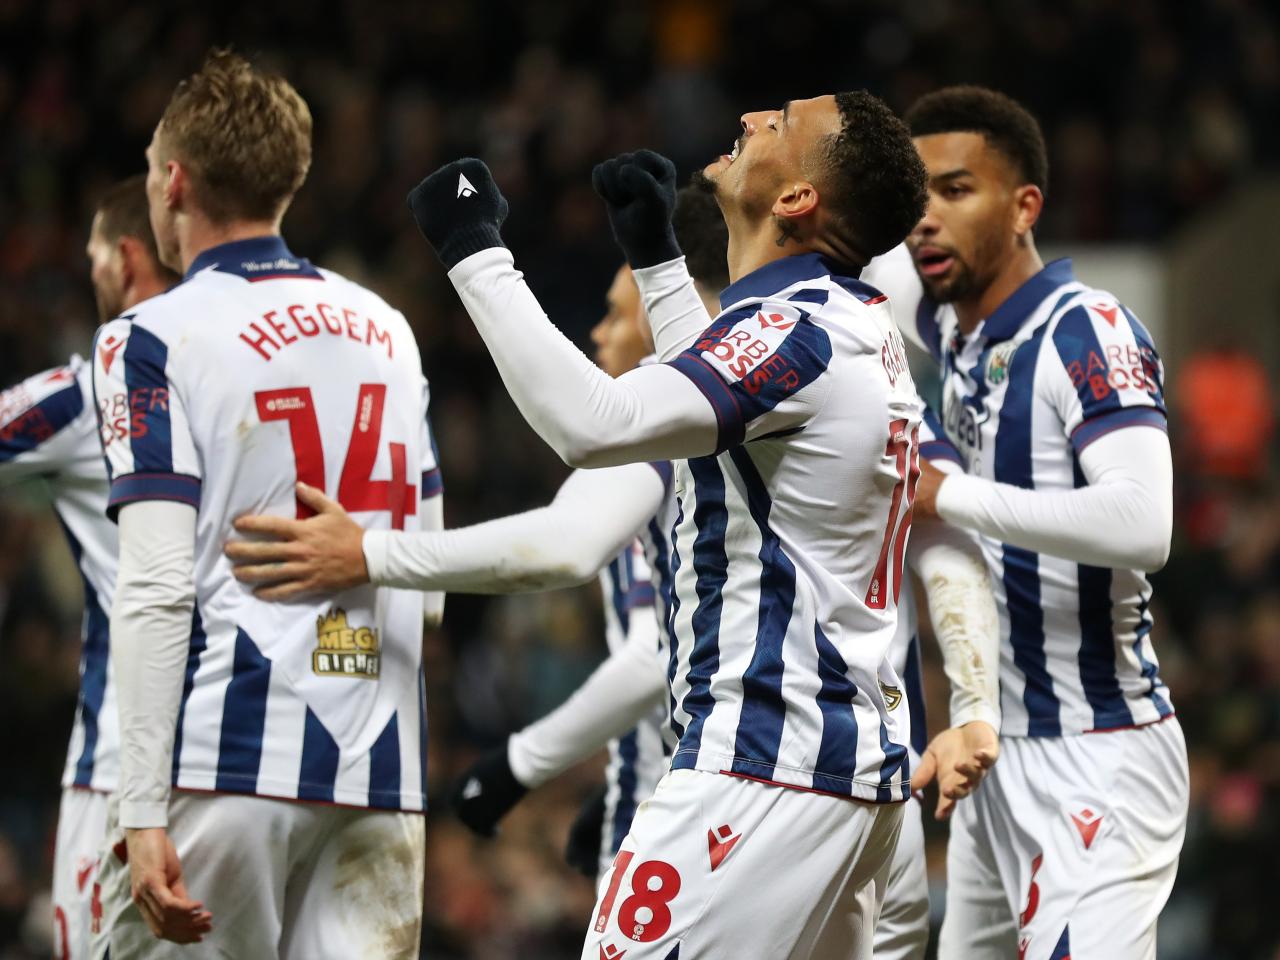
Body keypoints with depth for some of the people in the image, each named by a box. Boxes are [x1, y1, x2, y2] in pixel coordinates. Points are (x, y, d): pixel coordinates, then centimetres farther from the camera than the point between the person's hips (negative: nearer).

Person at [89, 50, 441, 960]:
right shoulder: (387, 331, 14)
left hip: (226, 758, -5)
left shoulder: (154, 343, -4)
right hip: (380, 771, 5)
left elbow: (157, 591, -12)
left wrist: (143, 812, -13)